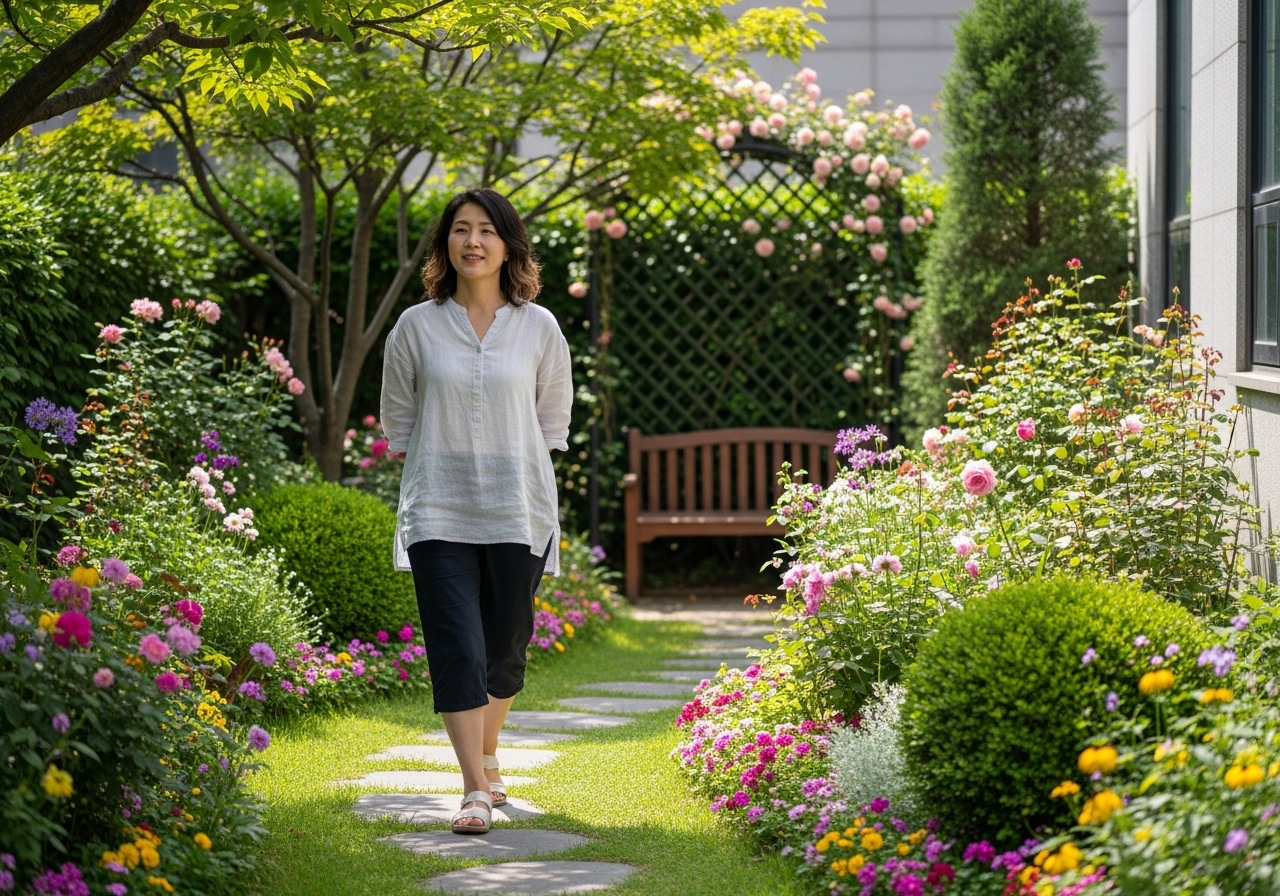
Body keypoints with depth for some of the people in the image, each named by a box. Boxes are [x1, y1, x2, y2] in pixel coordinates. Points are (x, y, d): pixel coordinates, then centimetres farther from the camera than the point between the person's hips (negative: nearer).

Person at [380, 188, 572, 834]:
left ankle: (486, 756, 33)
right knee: (456, 650, -11)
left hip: (517, 513, 1)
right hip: (438, 513, -1)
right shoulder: (417, 326, 1)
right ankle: (476, 791, -12)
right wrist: (442, 464, 7)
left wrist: (511, 467, 7)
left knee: (504, 651, 9)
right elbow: (397, 418, 13)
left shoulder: (538, 327, 2)